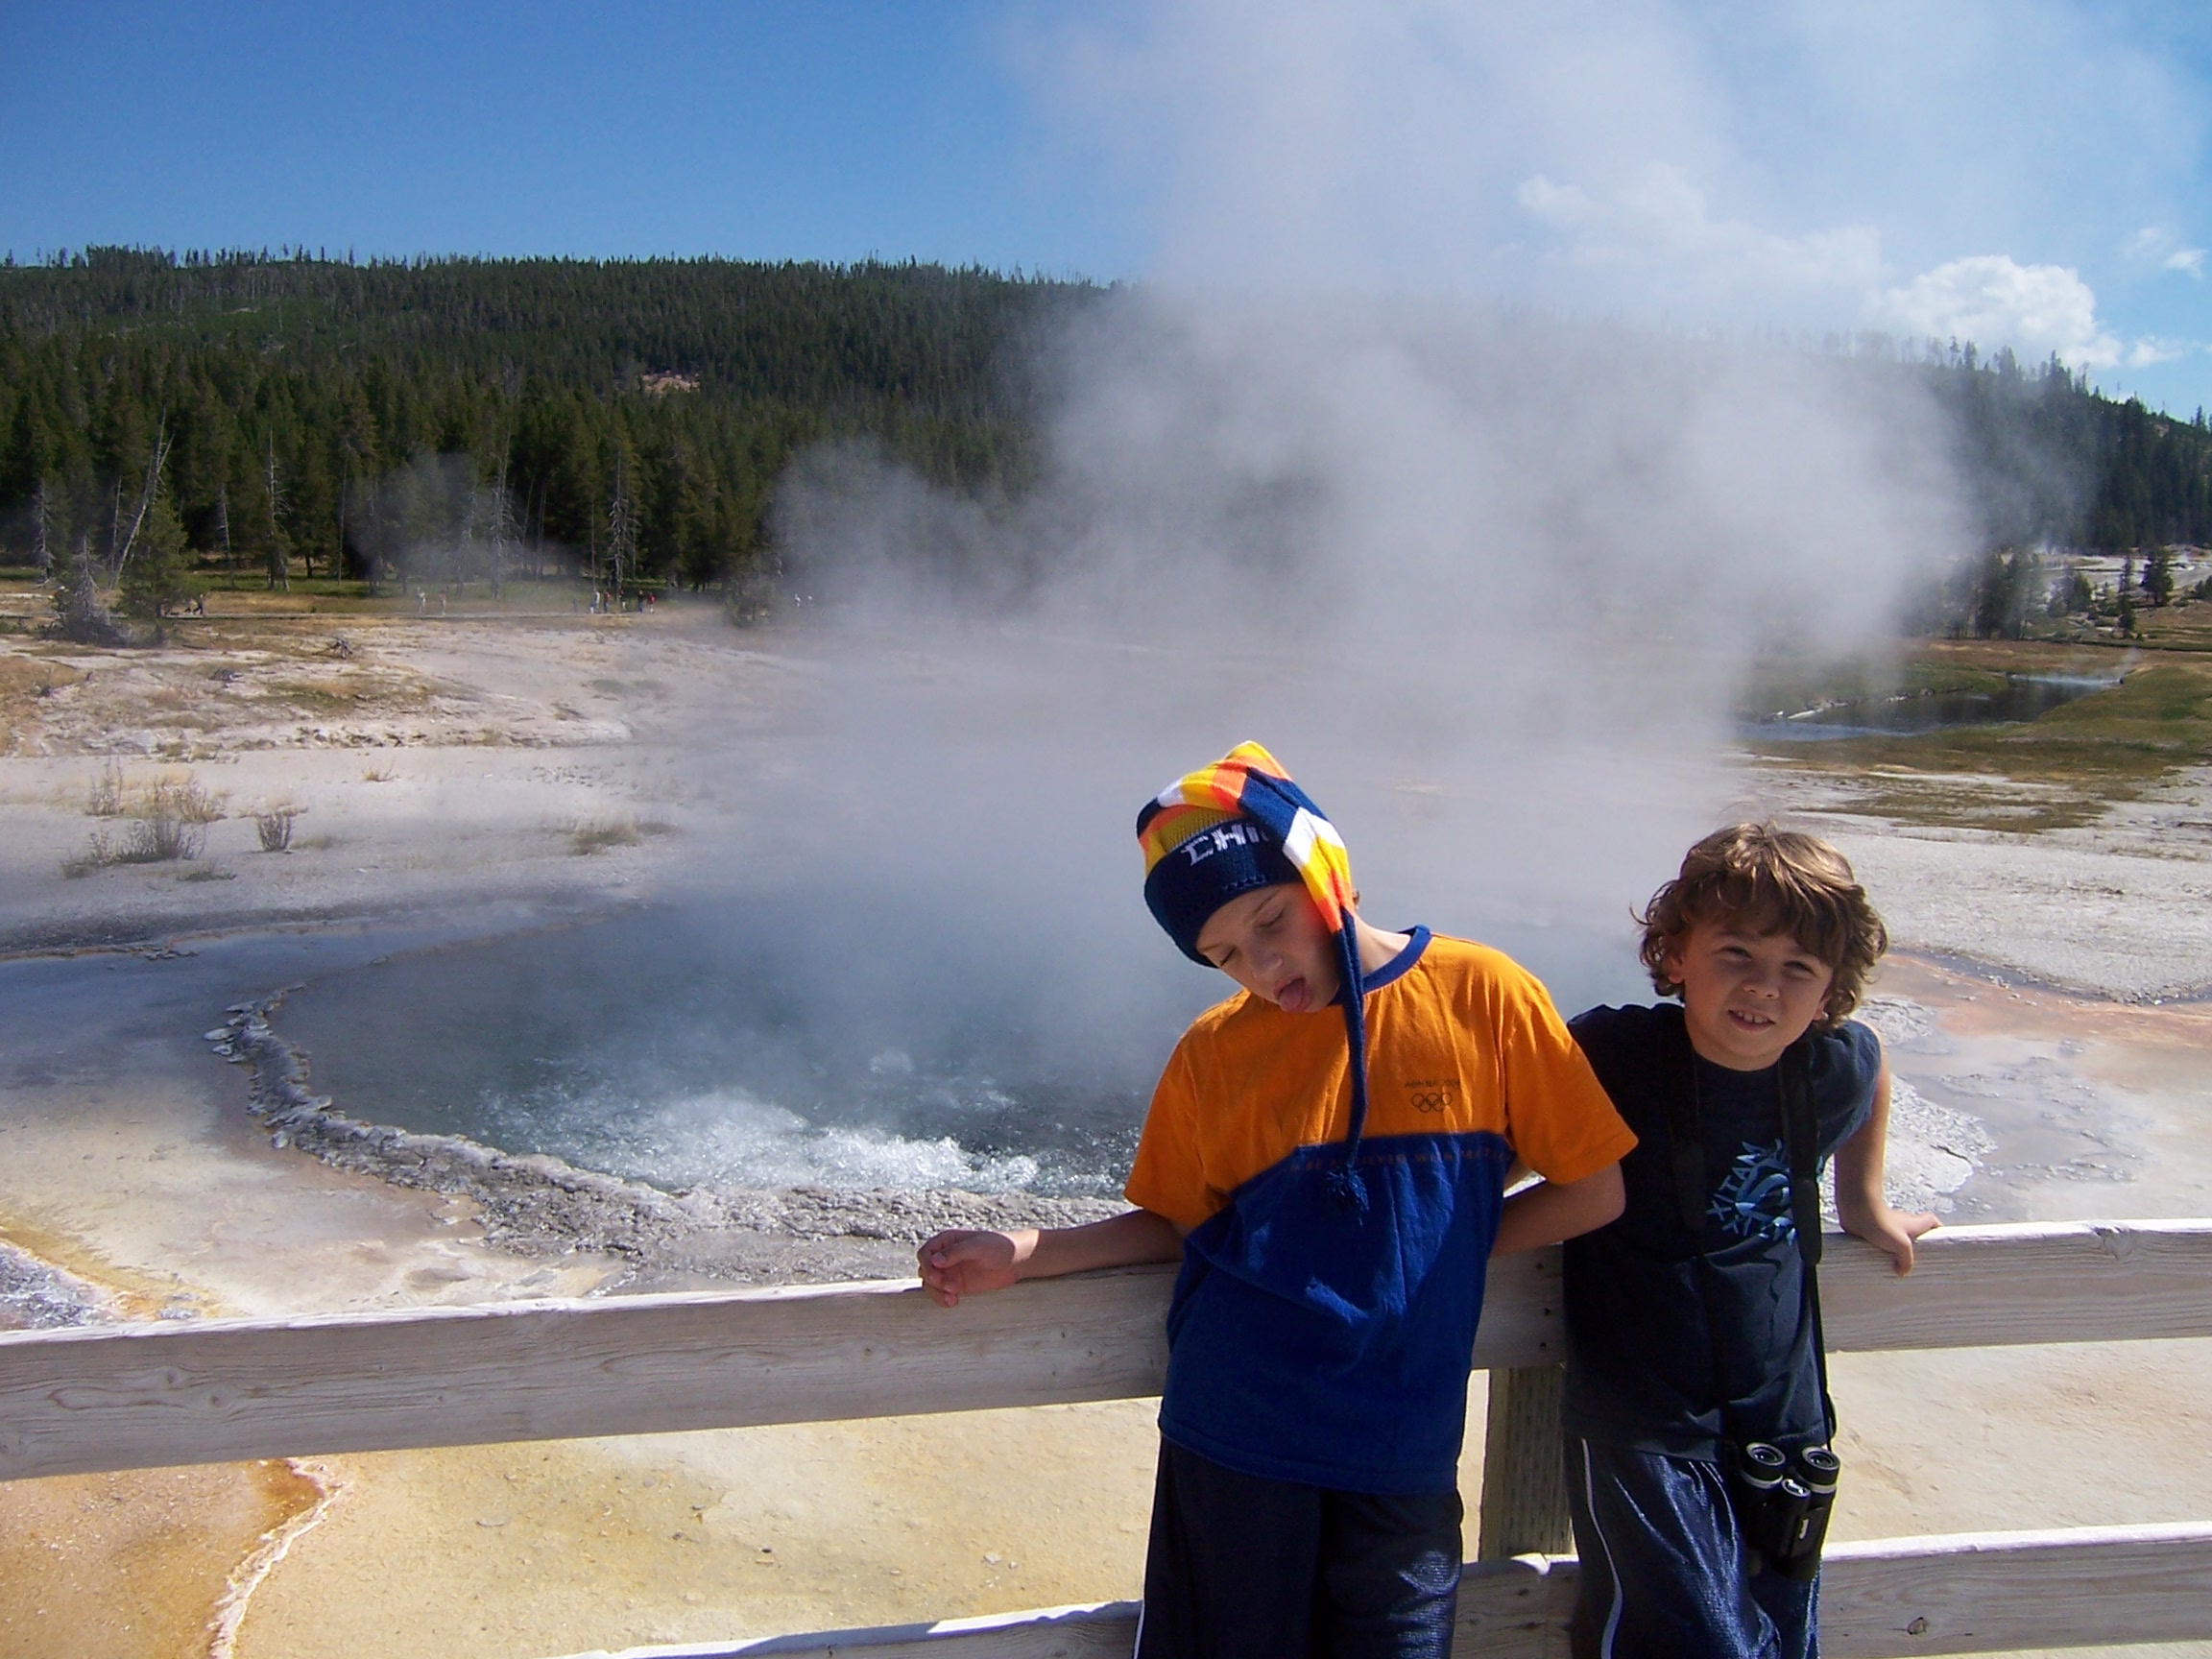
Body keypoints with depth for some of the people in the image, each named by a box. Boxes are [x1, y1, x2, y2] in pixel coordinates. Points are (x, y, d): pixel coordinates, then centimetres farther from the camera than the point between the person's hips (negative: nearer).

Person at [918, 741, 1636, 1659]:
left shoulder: (1480, 996, -7)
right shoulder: (1214, 1053, -2)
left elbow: (1595, 1189, -1)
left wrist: (1442, 1250, -6)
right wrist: (1018, 1256, -2)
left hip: (1404, 1451, 0)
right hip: (1235, 1438, 1)